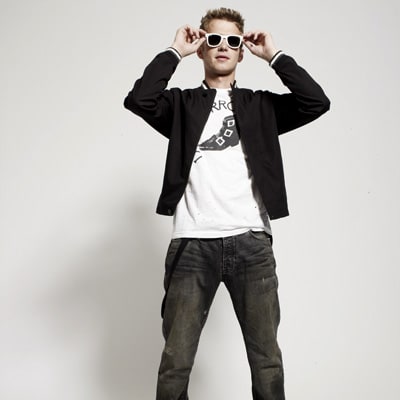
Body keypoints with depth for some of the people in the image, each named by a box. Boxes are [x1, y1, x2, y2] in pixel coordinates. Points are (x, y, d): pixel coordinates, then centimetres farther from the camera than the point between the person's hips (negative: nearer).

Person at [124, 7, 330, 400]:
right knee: (176, 361, 3)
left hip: (251, 241, 1)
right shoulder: (182, 103, 13)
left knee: (267, 358, 5)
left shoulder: (260, 105, 16)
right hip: (193, 243, -1)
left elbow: (317, 102, 1)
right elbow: (138, 100, -7)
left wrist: (274, 55, 7)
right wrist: (175, 51, 3)